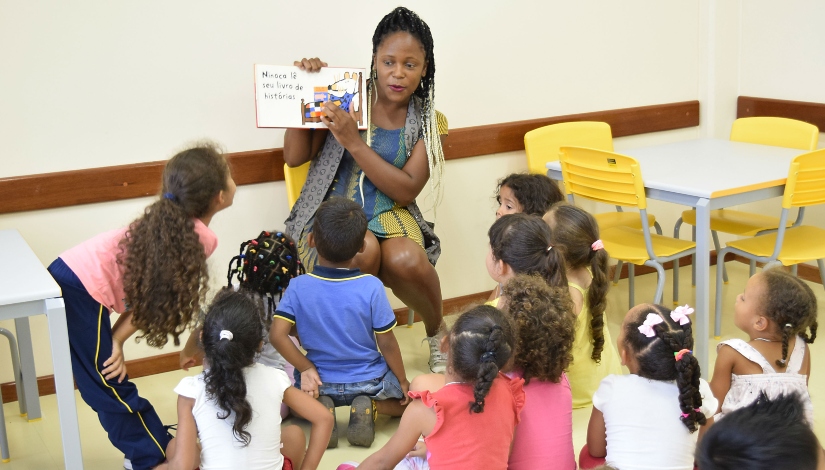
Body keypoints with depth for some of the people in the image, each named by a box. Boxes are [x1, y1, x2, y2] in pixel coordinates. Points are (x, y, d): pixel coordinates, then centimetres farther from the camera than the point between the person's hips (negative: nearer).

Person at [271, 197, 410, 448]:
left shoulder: (298, 287, -14)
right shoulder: (372, 287, -18)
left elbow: (277, 335, -20)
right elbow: (387, 343, -12)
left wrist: (306, 368, -7)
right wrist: (403, 381, 3)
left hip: (320, 381, 1)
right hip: (368, 381, -1)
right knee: (408, 398, 26)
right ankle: (369, 405, -3)